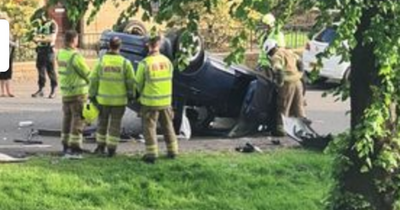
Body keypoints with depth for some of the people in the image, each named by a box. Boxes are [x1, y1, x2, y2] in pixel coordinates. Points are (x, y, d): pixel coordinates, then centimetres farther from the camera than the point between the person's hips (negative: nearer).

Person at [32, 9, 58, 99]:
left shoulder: (52, 24, -5)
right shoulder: (40, 25, 17)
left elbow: (52, 38, -15)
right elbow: (37, 36, 21)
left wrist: (40, 39, -22)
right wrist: (35, 39, -3)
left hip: (48, 50, -7)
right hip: (40, 50, 7)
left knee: (50, 70, -4)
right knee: (41, 70, 7)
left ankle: (53, 90, 3)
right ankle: (40, 89, 11)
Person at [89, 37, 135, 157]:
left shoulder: (101, 61, -5)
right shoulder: (125, 63, -7)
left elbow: (94, 79, -2)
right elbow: (131, 81, -3)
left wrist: (92, 95, 7)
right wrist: (131, 95, 11)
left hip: (103, 99, 1)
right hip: (119, 100, -1)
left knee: (102, 122, 18)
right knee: (115, 124, 8)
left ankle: (100, 147, 24)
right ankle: (111, 149, 10)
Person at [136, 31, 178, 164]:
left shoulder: (145, 63, -15)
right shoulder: (167, 61, -2)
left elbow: (139, 83, -5)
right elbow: (169, 80, 5)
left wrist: (141, 94, 15)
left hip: (150, 101, -4)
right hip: (165, 100, 4)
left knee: (150, 128, 5)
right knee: (168, 126, 17)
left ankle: (151, 154, 3)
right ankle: (172, 151, 24)